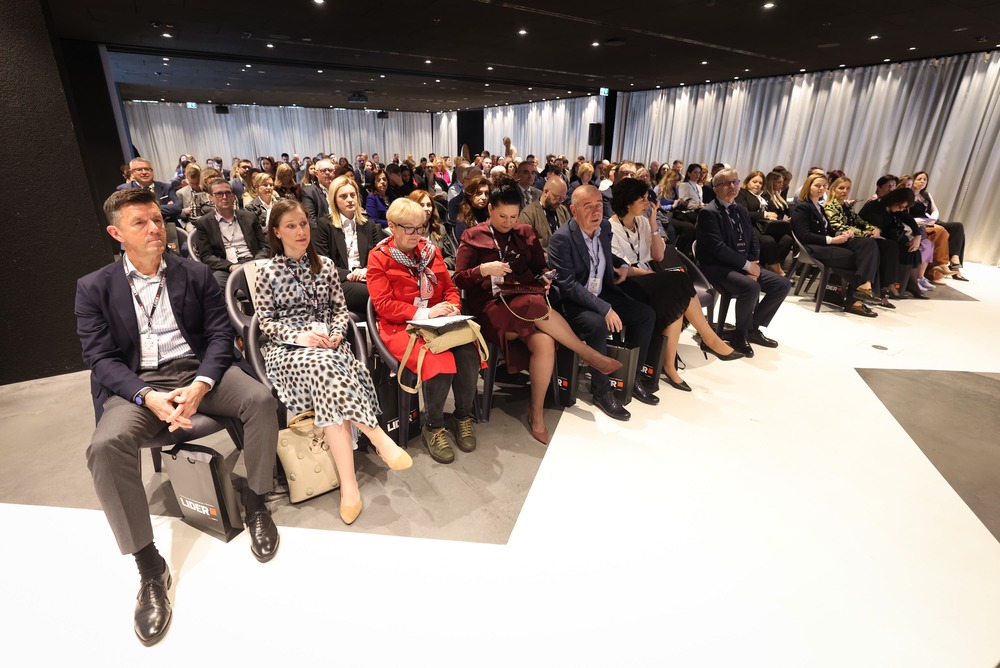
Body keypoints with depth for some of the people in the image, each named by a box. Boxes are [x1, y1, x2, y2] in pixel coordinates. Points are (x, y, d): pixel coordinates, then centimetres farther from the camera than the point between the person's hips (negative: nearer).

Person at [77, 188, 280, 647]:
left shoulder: (196, 275, 8)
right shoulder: (94, 288, 6)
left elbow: (220, 334, 1)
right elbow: (102, 359, -2)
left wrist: (200, 386, -17)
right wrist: (149, 397, -22)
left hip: (197, 371, 1)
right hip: (136, 384, 0)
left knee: (261, 399, -27)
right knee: (105, 446, -30)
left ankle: (255, 501, -5)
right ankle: (150, 566, -14)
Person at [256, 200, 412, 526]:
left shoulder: (325, 265, 15)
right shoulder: (268, 271, 7)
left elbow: (341, 309, 13)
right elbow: (265, 321, 4)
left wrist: (335, 334, -8)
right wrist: (300, 335, -14)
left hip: (327, 343, 2)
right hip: (286, 348, -2)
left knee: (327, 377, -34)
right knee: (325, 366, -38)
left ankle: (348, 484, -38)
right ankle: (379, 438, -38)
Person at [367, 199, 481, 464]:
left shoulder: (430, 250, 14)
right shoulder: (379, 257, 0)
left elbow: (450, 288, 17)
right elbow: (383, 304, -8)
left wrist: (452, 308, -6)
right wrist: (424, 313, -19)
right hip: (401, 327, -4)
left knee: (469, 353, -26)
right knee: (439, 360, -32)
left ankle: (463, 416, -2)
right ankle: (433, 427, -8)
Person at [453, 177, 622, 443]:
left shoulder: (526, 233, 18)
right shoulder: (472, 236, 8)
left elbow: (540, 267, 21)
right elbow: (459, 280, 3)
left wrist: (545, 278, -2)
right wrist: (483, 270, -15)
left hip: (526, 302, 4)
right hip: (490, 305, -3)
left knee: (545, 343, -32)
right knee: (535, 306, -37)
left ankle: (536, 411, -15)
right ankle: (591, 356, -21)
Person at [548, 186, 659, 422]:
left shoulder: (605, 227, 4)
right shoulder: (561, 238, -19)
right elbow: (567, 285, -25)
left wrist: (622, 266, 4)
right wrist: (604, 308, -29)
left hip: (602, 294, 8)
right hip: (572, 302, -8)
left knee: (646, 314, -2)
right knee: (598, 325, -34)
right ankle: (601, 391, -15)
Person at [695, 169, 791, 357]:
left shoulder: (742, 211, 16)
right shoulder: (708, 212, -11)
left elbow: (753, 241, 15)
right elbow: (717, 248, -21)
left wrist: (754, 263, -5)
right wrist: (747, 264, -18)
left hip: (743, 266, 9)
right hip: (717, 267, -8)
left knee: (783, 284, -2)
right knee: (751, 287, -32)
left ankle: (753, 327, 10)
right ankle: (740, 334, -10)